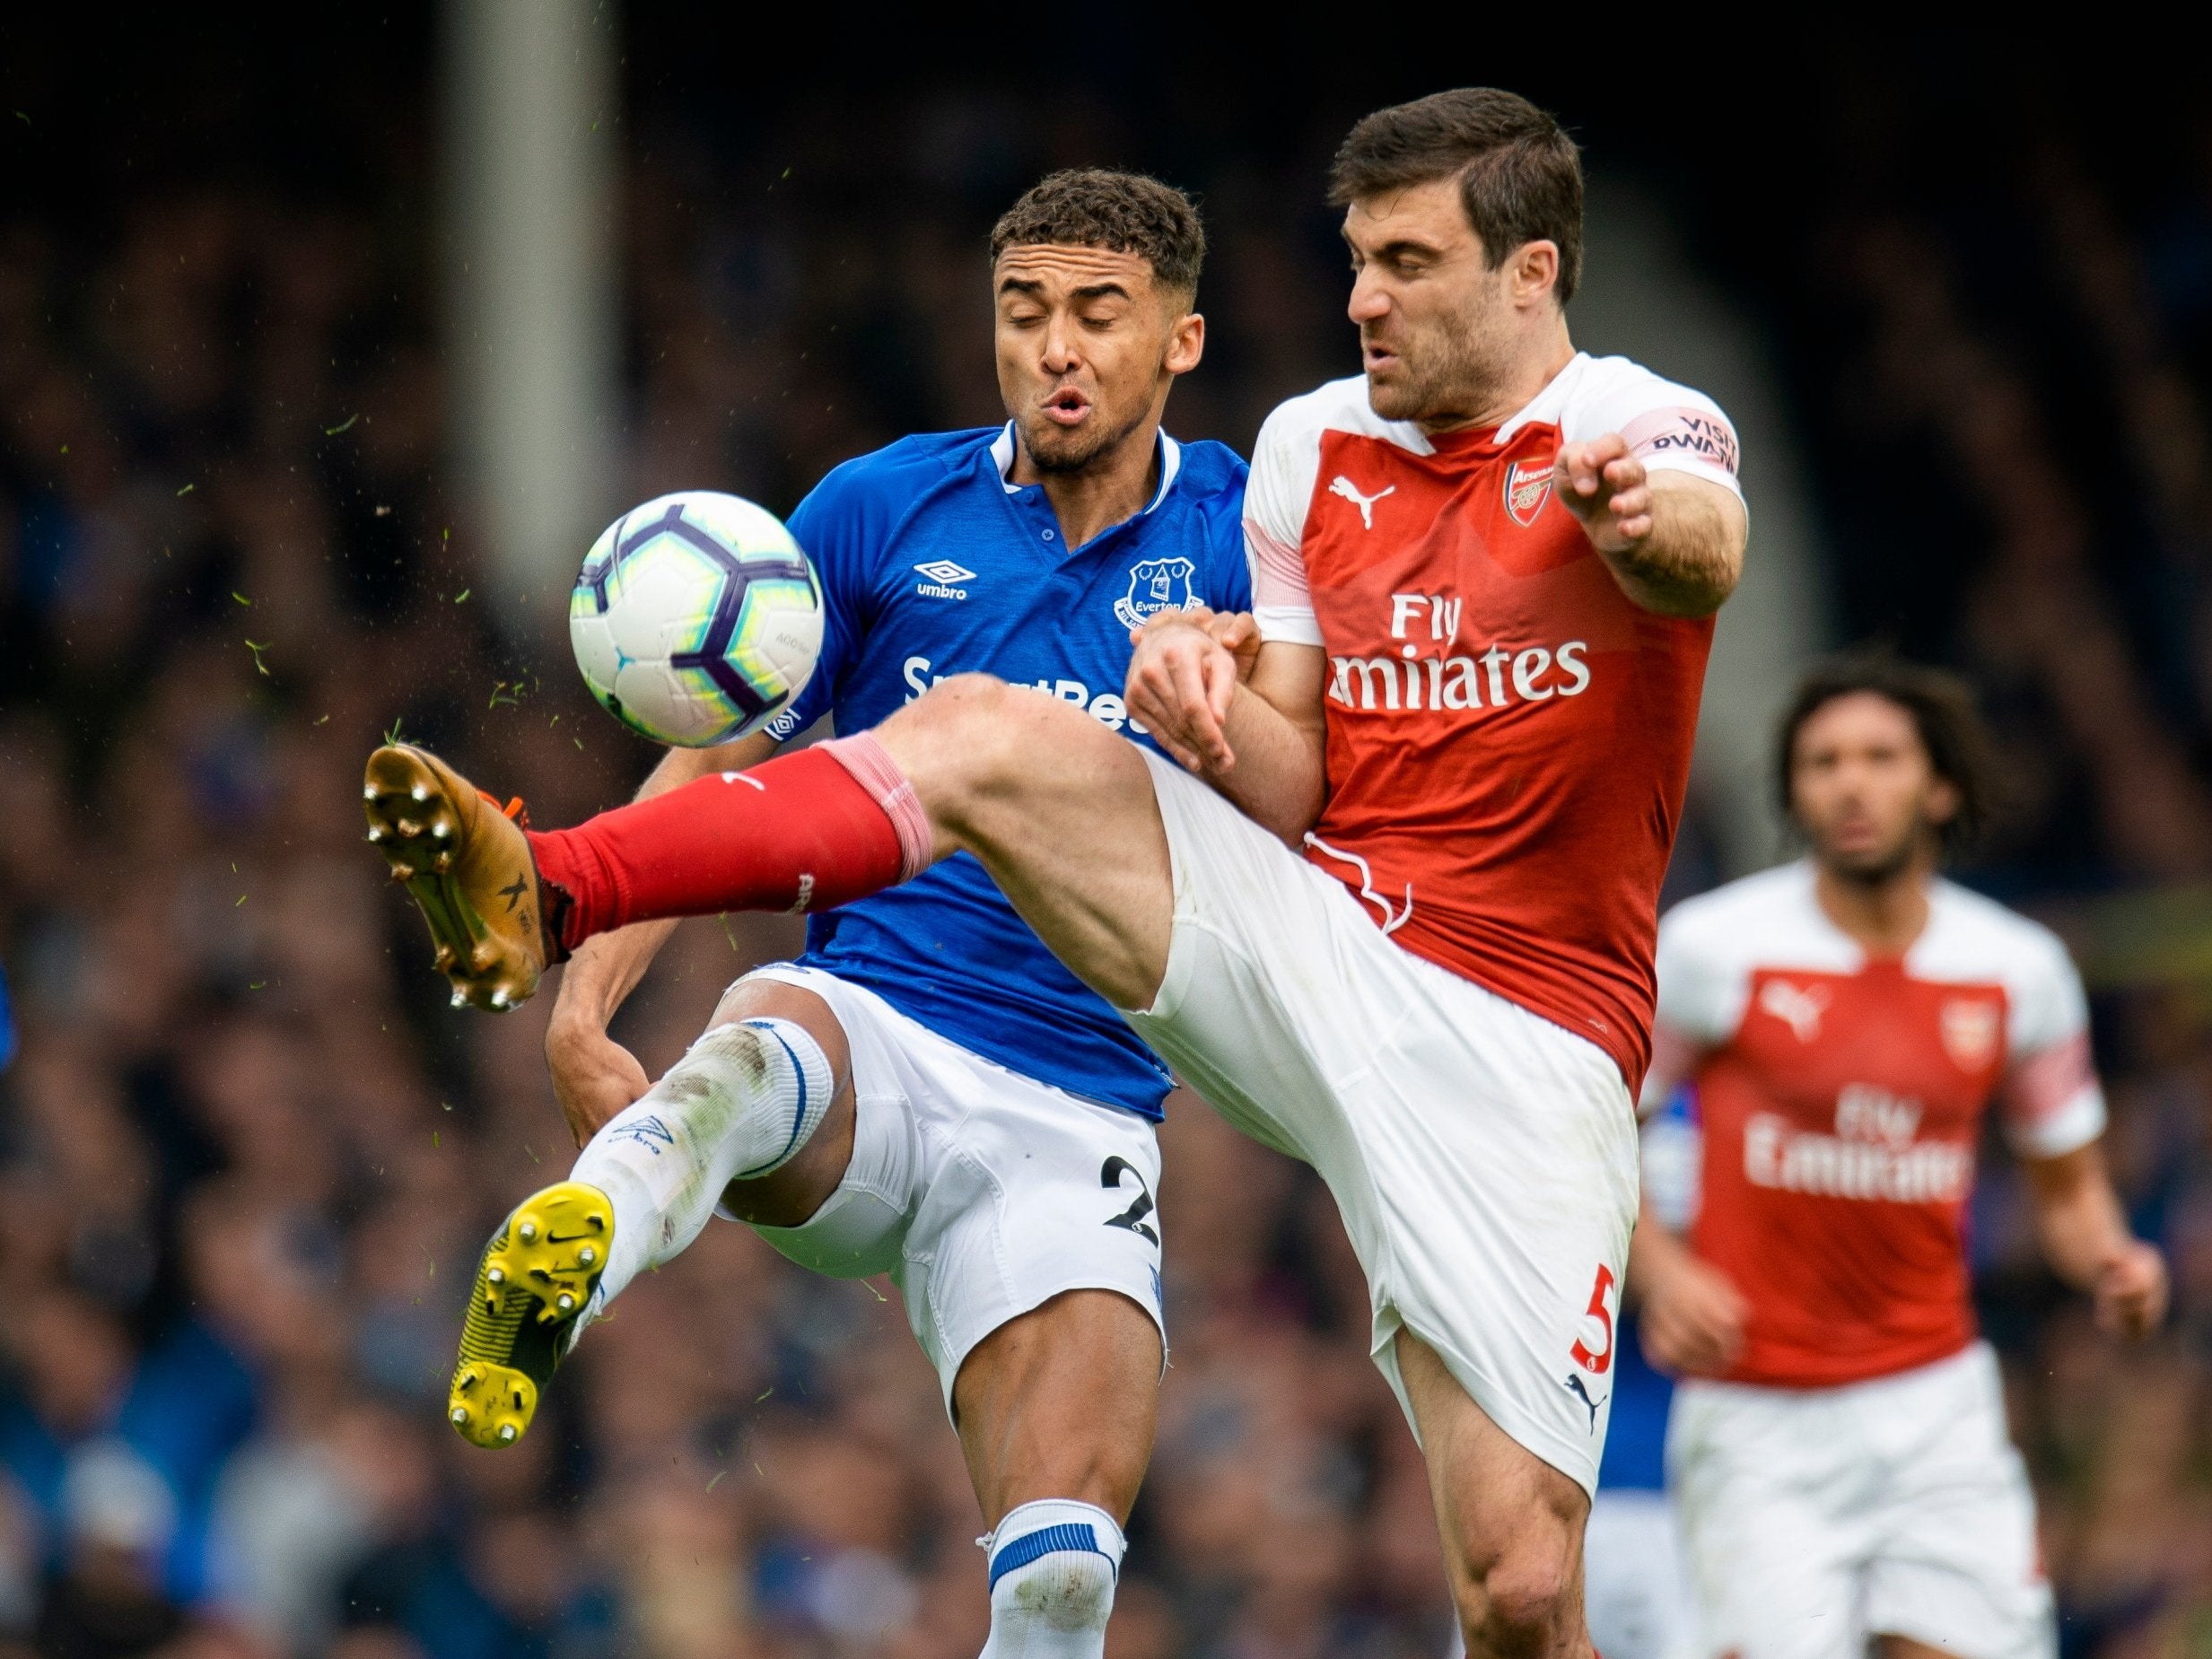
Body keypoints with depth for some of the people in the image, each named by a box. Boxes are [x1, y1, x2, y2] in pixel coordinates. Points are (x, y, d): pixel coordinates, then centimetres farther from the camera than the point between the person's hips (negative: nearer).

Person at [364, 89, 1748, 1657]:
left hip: (1518, 1045, -4)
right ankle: (545, 897, -34)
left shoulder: (1645, 431, -4)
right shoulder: (1312, 444, 11)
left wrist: (1641, 523, -56)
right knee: (987, 732, -21)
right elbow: (1286, 792, 8)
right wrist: (1205, 697, -15)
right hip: (1302, 942, 4)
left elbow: (1705, 554, -30)